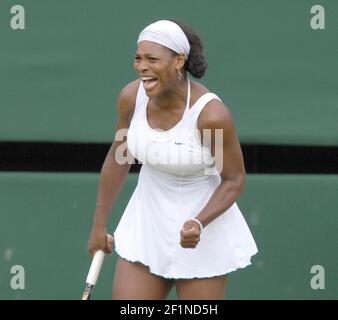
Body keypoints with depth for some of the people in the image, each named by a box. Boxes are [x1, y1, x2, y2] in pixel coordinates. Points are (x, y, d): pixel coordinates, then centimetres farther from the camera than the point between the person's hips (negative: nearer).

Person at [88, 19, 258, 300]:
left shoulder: (211, 114, -24)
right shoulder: (131, 97, -10)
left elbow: (235, 179, -11)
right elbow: (118, 159, 7)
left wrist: (200, 223, -27)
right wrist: (99, 224, 12)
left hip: (202, 234, -4)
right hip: (145, 224, 4)